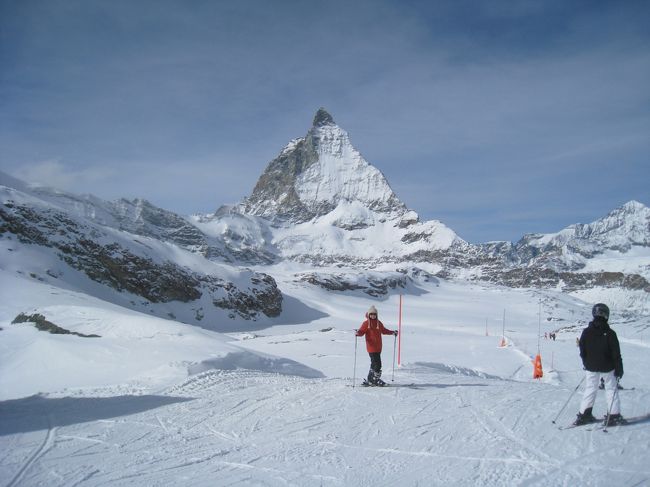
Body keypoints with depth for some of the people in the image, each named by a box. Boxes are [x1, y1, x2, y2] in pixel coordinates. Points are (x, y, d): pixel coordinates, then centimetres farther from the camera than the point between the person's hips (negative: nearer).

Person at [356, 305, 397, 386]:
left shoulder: (379, 323, 13)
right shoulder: (366, 323, -3)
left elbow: (384, 330, 28)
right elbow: (361, 331, -10)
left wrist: (392, 332, 26)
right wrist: (358, 333, -31)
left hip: (378, 347, 6)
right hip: (371, 347, -6)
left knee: (374, 363, 12)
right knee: (377, 364, -12)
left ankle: (371, 379, 22)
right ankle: (376, 379, -2)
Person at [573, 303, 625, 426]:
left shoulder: (586, 332, -5)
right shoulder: (610, 333, -15)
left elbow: (582, 351, 5)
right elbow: (616, 354, -10)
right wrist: (619, 369, -1)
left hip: (591, 367, 3)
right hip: (607, 367, -3)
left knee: (590, 389, 11)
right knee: (611, 389, 10)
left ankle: (584, 415, 10)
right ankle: (614, 416, 11)